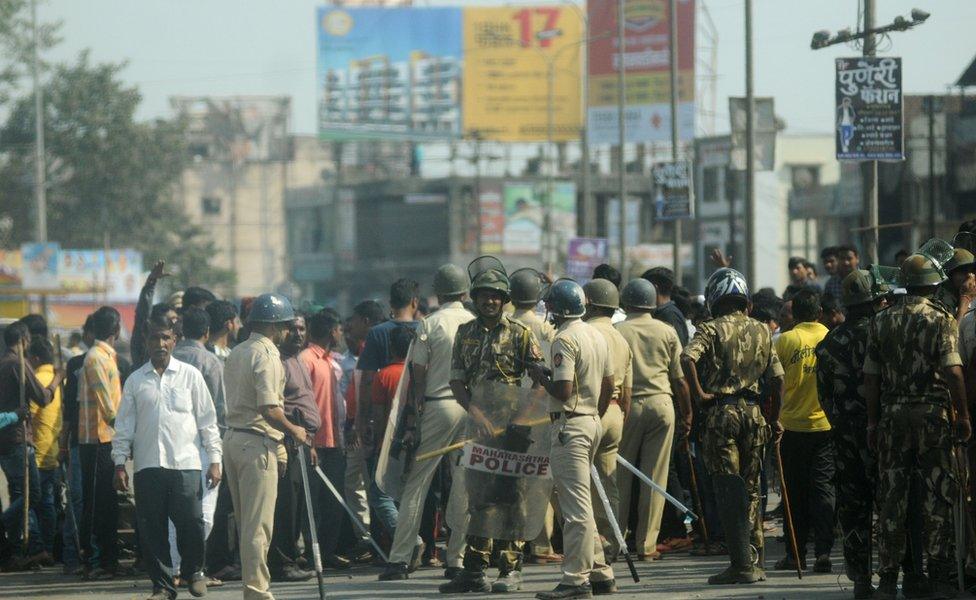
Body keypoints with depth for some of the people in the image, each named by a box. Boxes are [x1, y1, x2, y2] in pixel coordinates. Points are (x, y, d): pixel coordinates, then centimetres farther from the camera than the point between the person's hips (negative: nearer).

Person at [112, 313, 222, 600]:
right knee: (152, 530, 0)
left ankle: (193, 571, 19)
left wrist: (214, 460, 3)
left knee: (191, 524, -6)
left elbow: (207, 419, 8)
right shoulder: (136, 380, 10)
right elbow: (124, 425, 12)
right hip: (147, 466, 1)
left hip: (185, 462, -1)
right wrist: (120, 463, 5)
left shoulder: (190, 375, 7)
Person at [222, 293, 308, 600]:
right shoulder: (267, 355, -13)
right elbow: (269, 408, -21)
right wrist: (293, 430, -5)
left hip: (233, 438, 9)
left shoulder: (235, 353, 16)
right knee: (258, 525, -6)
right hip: (257, 444, -9)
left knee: (246, 523, 14)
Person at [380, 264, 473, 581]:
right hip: (471, 409, 3)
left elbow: (418, 375, -3)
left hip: (437, 404, -3)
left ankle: (400, 558, -4)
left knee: (416, 483, 1)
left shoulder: (429, 325, -2)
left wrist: (415, 414, 1)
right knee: (464, 485, 8)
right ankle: (457, 558, 7)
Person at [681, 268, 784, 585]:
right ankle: (756, 561, 14)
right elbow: (777, 377, 8)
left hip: (721, 412, -4)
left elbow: (688, 358, -22)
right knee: (750, 490, 13)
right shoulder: (761, 331, 10)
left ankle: (741, 565, -6)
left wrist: (699, 393, -12)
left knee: (729, 491, -2)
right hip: (753, 413, 4)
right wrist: (775, 418, 16)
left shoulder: (712, 329, -3)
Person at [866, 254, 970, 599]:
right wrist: (963, 416, -8)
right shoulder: (941, 320, -6)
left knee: (892, 497, 6)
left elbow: (871, 378, 7)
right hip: (934, 413, -3)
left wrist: (873, 422, 14)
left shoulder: (882, 322, 6)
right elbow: (953, 371, -14)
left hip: (893, 416, 3)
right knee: (938, 496, 2)